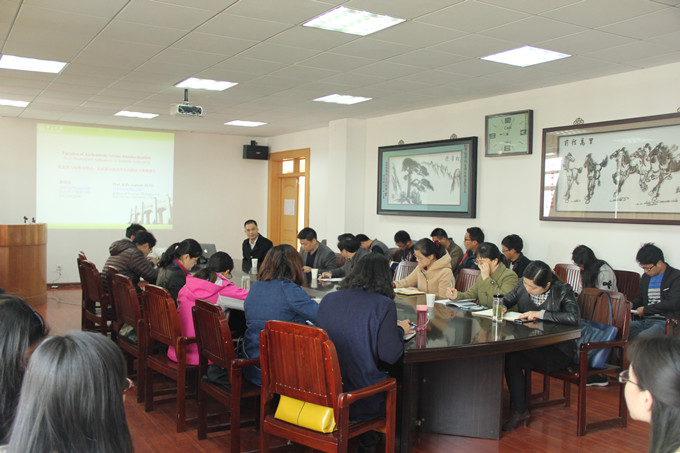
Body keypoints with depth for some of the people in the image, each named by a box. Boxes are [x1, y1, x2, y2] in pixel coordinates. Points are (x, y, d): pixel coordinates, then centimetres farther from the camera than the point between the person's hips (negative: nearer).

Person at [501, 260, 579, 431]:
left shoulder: (563, 291, -9)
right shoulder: (523, 285, 4)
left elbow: (573, 318, -24)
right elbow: (506, 300, 20)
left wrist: (540, 314, -23)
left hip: (558, 351, -5)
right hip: (529, 344, 5)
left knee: (512, 358, -29)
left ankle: (521, 412, -10)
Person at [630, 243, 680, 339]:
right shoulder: (646, 277, 22)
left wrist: (646, 309, -6)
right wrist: (631, 304, 8)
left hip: (665, 321, -7)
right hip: (645, 320, 7)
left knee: (642, 337, -37)